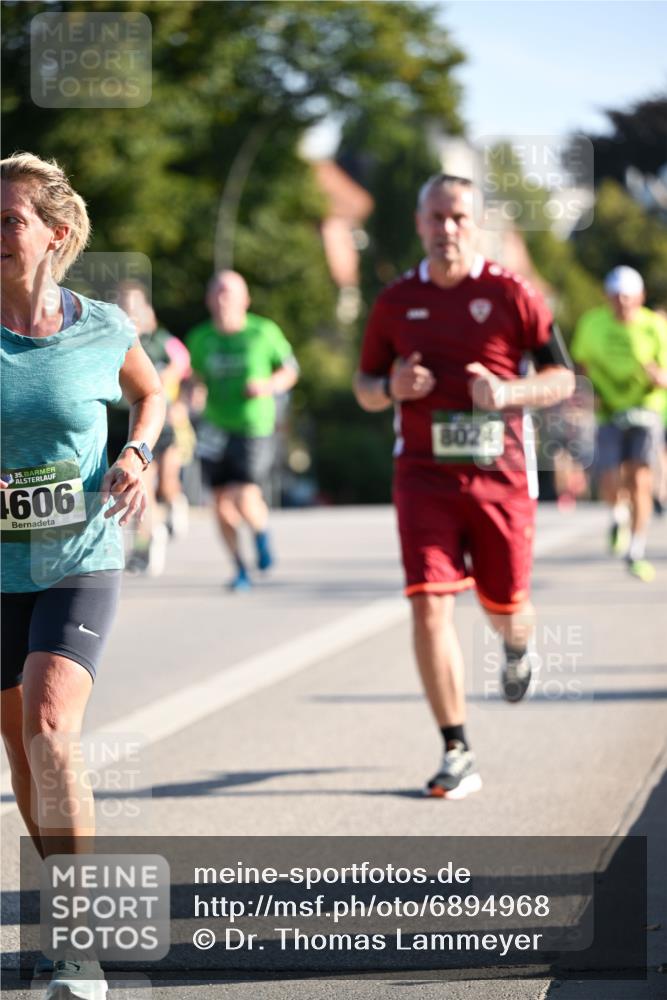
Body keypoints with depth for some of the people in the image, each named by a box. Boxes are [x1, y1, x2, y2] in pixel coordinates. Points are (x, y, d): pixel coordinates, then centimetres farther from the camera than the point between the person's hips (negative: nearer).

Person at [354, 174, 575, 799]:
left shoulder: (510, 295, -1)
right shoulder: (396, 302, 6)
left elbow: (561, 378, 2)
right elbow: (364, 389, 15)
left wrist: (509, 392, -17)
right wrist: (391, 386, -8)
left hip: (500, 474, -1)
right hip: (424, 477, 1)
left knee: (504, 607, 10)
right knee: (429, 607, -12)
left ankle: (517, 647, 51)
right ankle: (456, 754, -6)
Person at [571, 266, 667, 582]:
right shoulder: (593, 323, -3)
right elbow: (581, 360, 13)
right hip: (609, 414, 1)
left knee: (640, 483, -12)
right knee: (611, 489, -9)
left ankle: (636, 555, 0)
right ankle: (618, 515, 28)